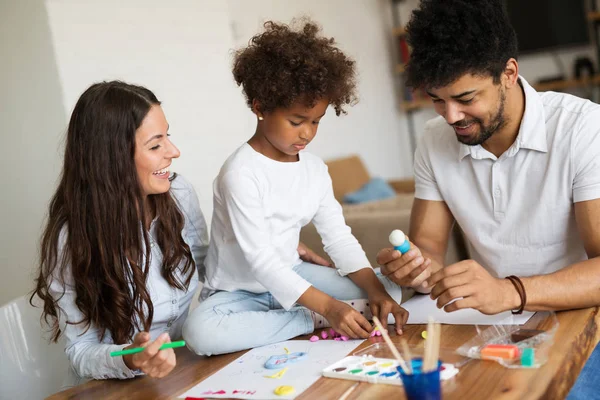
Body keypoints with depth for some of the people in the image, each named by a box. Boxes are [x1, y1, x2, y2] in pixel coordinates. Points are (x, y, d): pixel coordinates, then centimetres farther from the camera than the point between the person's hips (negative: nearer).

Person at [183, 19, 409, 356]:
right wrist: (328, 307, -32)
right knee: (200, 332, -38)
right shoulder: (242, 173, -22)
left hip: (292, 277, 5)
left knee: (390, 290, -2)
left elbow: (339, 237, 0)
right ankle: (313, 321, -22)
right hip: (239, 291, -5)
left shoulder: (314, 169, -1)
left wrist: (375, 290, -16)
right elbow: (259, 259, -25)